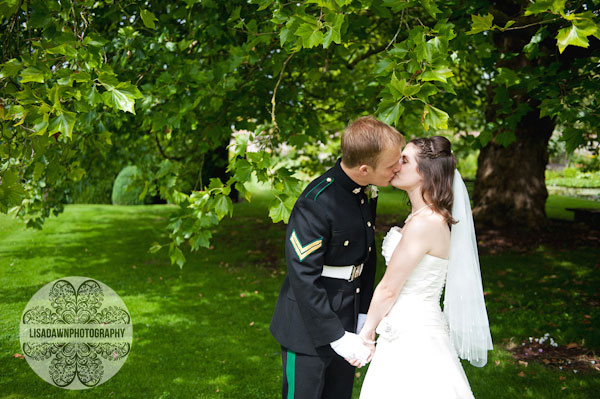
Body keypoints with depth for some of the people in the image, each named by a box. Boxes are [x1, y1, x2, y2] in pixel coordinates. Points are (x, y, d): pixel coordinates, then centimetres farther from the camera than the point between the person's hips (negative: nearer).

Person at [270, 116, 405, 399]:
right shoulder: (316, 203, -27)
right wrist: (336, 336, -23)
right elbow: (303, 276, -26)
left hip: (347, 320, 8)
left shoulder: (367, 190, -1)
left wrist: (363, 313, 7)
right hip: (309, 327, -8)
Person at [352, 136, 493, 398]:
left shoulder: (424, 223, -23)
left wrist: (366, 333, -4)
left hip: (412, 339, -9)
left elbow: (388, 289, -17)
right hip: (415, 330, 9)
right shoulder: (427, 216, 6)